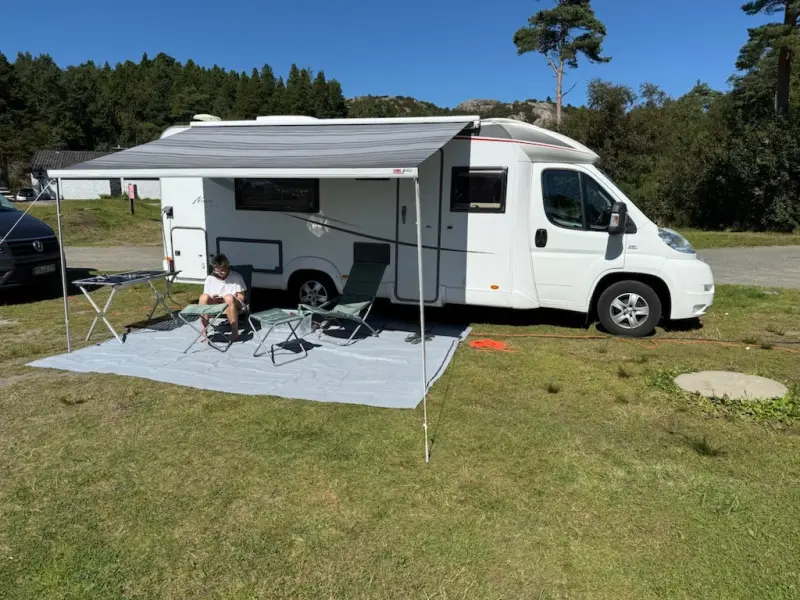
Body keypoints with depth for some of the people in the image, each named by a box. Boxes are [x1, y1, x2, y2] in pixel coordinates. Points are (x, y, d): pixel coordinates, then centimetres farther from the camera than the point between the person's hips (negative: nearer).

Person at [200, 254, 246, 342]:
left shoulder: (236, 277, -5)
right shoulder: (209, 279, 2)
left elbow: (241, 298, -5)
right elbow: (206, 300, 6)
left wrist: (224, 300, -19)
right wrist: (212, 299, -19)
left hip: (233, 306, -3)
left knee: (229, 298, -37)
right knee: (203, 297, -27)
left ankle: (235, 331, -31)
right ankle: (204, 331, -26)